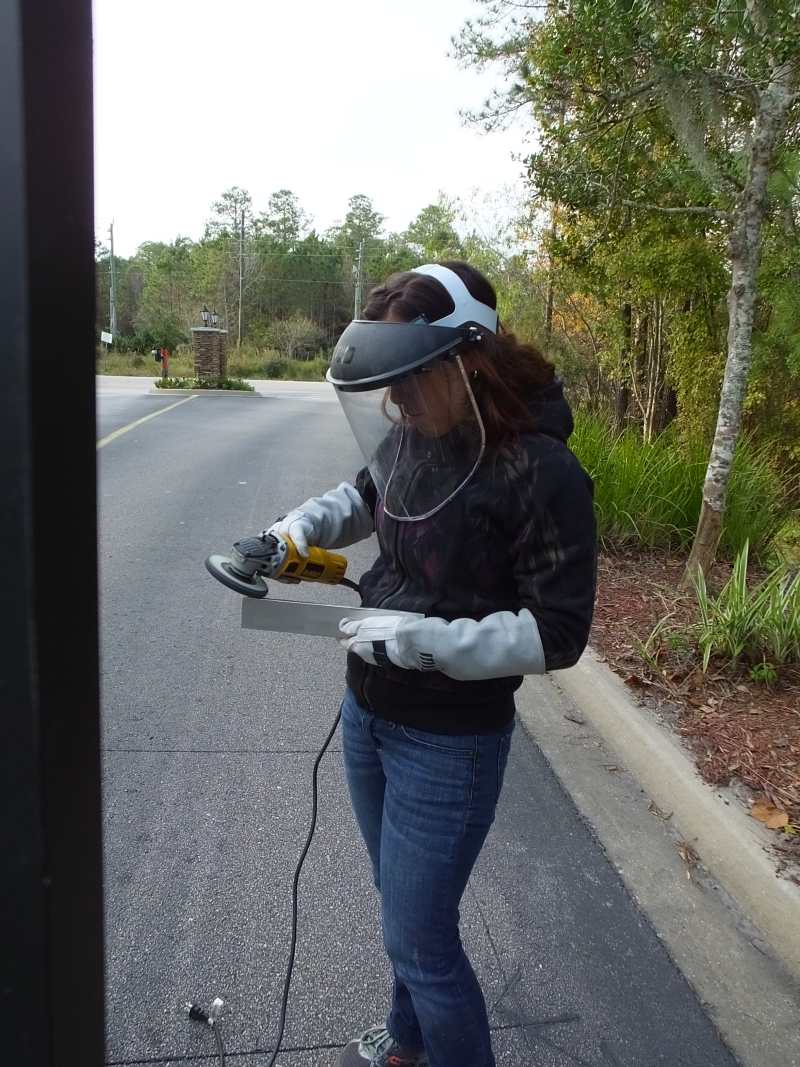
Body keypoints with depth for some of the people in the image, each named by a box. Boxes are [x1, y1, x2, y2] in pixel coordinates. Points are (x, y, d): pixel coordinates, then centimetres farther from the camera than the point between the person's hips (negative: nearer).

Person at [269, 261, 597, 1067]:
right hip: (367, 713, 7)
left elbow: (558, 633, -19)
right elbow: (369, 493, 20)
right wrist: (309, 522, 1)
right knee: (404, 905, 25)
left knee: (416, 938, 6)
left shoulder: (541, 473, -22)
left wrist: (428, 639, -27)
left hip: (450, 742, -7)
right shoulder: (412, 434, -3)